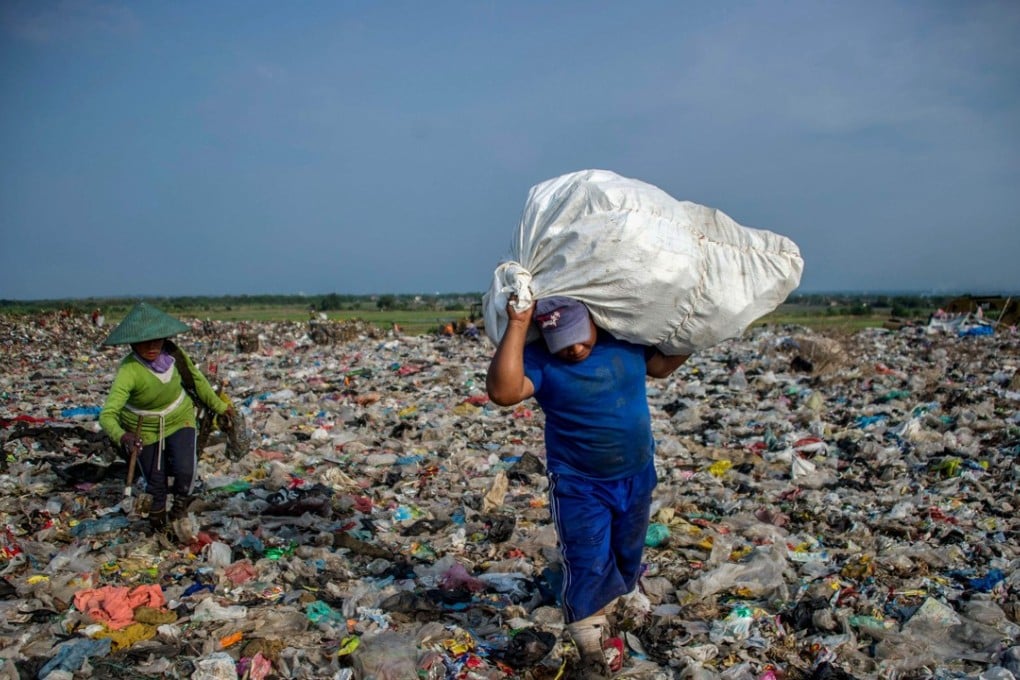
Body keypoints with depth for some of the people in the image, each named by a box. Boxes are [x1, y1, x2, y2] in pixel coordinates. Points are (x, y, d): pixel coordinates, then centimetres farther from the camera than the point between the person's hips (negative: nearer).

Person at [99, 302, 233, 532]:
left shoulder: (173, 354, -20)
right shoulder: (128, 371, -32)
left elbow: (196, 379, 0)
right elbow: (107, 414, -40)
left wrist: (219, 405, 10)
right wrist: (121, 436, -59)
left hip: (179, 419, 2)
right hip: (144, 430, -2)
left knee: (185, 470, -17)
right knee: (156, 482, 9)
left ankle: (181, 499, 17)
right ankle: (157, 513, 44)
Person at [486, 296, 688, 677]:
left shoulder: (626, 337, -7)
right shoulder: (539, 359, -20)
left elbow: (662, 364, 11)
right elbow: (502, 391, -39)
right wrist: (517, 326, -40)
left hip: (636, 475, 5)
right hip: (579, 484, -5)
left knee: (628, 554, 24)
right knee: (587, 565, -4)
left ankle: (603, 610, 53)